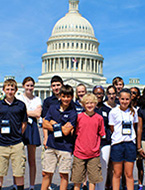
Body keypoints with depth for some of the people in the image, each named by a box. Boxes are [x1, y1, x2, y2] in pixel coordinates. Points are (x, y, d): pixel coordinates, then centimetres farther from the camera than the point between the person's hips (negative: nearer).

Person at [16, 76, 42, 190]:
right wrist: (32, 113, -7)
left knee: (32, 159, 4)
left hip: (32, 128, 2)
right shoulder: (18, 99, 9)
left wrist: (24, 111, -3)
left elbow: (38, 114, -2)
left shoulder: (37, 99, 14)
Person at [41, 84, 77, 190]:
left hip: (65, 147, -3)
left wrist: (54, 124, -3)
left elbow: (66, 132, -12)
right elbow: (45, 124, 2)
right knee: (46, 173, 8)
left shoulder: (73, 113, -5)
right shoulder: (52, 108, 7)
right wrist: (62, 127, -6)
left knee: (64, 174, 7)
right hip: (51, 145, 3)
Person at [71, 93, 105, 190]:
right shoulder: (79, 117, -2)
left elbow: (101, 134, 8)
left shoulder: (99, 118, 1)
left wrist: (96, 146, 2)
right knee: (77, 179, 8)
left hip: (94, 154, 1)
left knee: (93, 178, 8)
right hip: (80, 152, 0)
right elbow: (75, 133, 6)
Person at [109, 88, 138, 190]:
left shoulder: (133, 111, 6)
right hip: (117, 143, -2)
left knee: (129, 174, 6)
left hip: (130, 143, 2)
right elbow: (112, 128, 4)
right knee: (117, 174, 4)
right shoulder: (113, 112, -3)